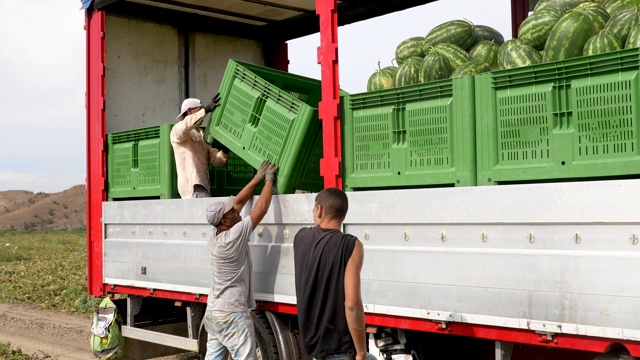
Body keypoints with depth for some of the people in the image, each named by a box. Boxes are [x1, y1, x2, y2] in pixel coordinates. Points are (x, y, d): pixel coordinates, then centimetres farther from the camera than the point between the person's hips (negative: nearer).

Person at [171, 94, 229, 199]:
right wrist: (206, 110, -28)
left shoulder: (201, 136, 27)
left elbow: (216, 160, 16)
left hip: (203, 186, 8)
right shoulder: (177, 130, 6)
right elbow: (185, 125, -21)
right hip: (193, 186, -8)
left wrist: (225, 151, -5)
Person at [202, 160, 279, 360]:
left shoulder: (214, 237, 5)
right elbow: (261, 208, -13)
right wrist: (269, 180, 0)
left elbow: (238, 202, 12)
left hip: (213, 312, 9)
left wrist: (257, 178, 15)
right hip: (232, 315, -9)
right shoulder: (234, 236, -18)